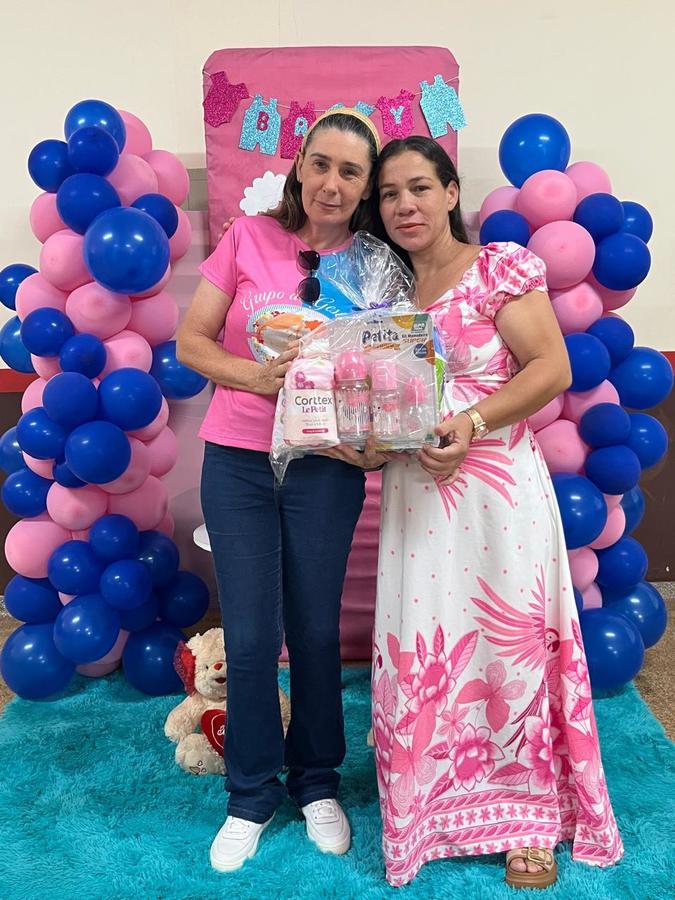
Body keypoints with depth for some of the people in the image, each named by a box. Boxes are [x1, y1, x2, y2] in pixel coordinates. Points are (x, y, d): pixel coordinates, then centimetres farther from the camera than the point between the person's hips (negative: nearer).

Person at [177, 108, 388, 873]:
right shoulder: (249, 238, -1)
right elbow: (190, 342, -1)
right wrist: (253, 374, -19)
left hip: (326, 467, 1)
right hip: (237, 459, 0)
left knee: (316, 630, 10)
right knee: (250, 636, 4)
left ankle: (316, 782, 33)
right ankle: (251, 796, 26)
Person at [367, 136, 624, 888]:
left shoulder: (501, 267, -4)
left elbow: (552, 368, -10)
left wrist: (472, 423, -21)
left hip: (497, 489, -4)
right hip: (414, 494, 5)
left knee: (509, 640, 4)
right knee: (418, 647, 9)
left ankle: (526, 813, 22)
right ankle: (432, 804, 29)